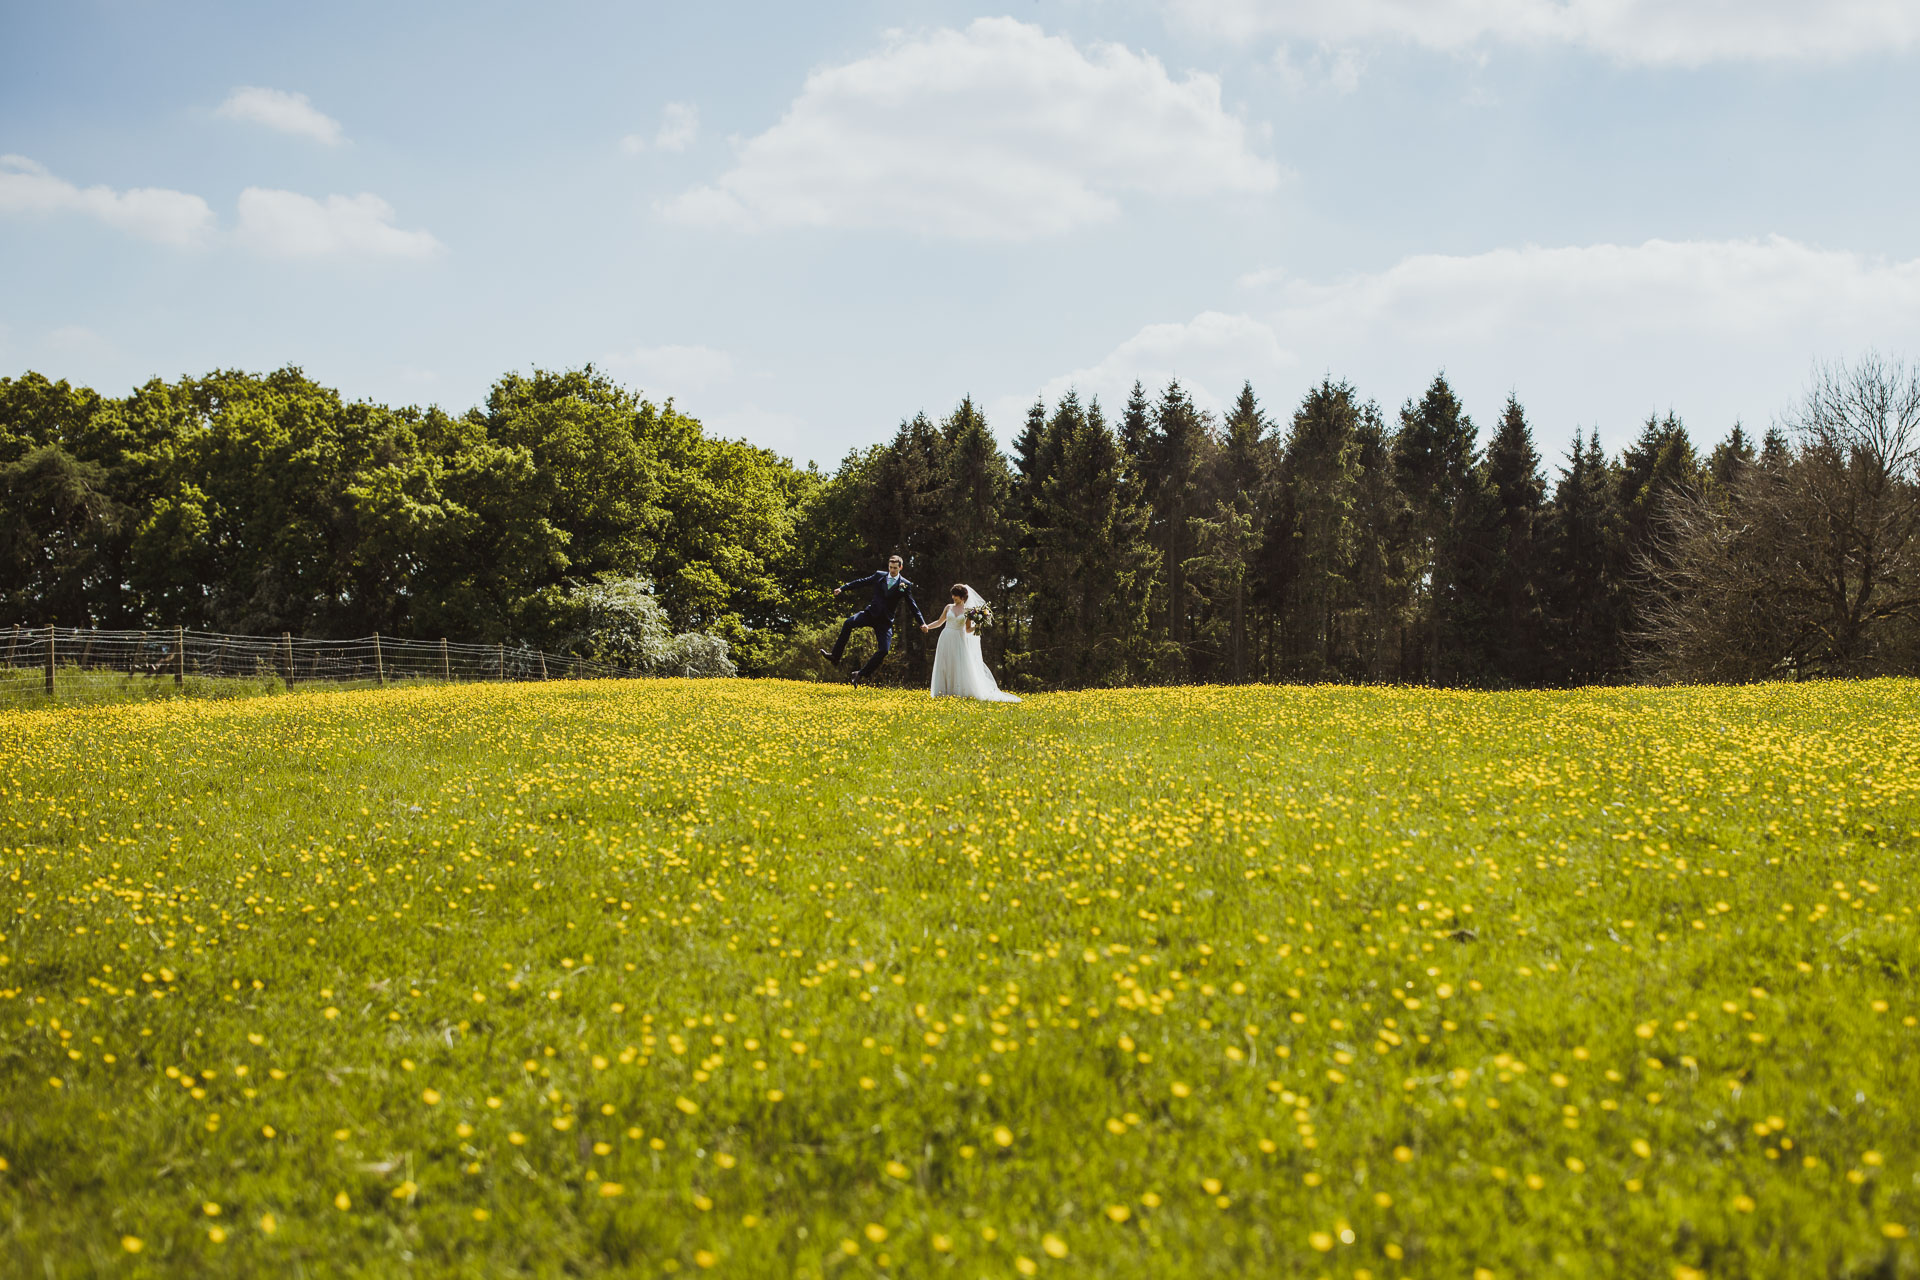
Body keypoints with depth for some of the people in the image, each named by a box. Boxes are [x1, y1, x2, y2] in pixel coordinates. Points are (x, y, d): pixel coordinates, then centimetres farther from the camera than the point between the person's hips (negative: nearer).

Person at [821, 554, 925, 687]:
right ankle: (835, 657, -18)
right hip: (871, 613, 1)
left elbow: (912, 605, 7)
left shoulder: (906, 585, 2)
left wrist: (922, 622, 3)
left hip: (885, 621, -1)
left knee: (884, 650, -16)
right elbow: (861, 582, 12)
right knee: (848, 624, -23)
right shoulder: (879, 575, 7)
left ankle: (861, 674, -5)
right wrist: (842, 588, 7)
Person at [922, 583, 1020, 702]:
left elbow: (968, 630, 8)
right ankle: (945, 692, 2)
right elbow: (940, 622, 16)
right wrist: (927, 626, 4)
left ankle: (961, 692, -3)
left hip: (959, 641, -2)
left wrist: (976, 626, -10)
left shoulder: (968, 611, 4)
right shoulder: (949, 607, 9)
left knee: (960, 667, -7)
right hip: (946, 639, 2)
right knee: (945, 667, -1)